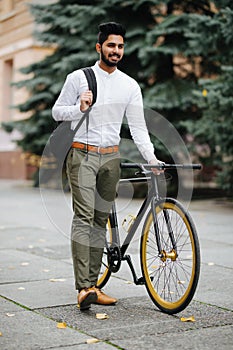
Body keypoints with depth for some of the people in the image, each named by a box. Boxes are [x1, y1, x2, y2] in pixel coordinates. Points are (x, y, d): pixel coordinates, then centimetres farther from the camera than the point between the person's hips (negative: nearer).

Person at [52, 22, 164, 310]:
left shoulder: (130, 85, 8)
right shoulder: (78, 78, 1)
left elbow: (138, 126, 6)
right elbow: (57, 112, 4)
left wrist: (151, 157, -6)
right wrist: (79, 107, -15)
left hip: (110, 157, 4)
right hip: (82, 154, -3)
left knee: (101, 219, 6)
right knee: (84, 216, -14)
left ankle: (93, 285, 13)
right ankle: (83, 288, -18)